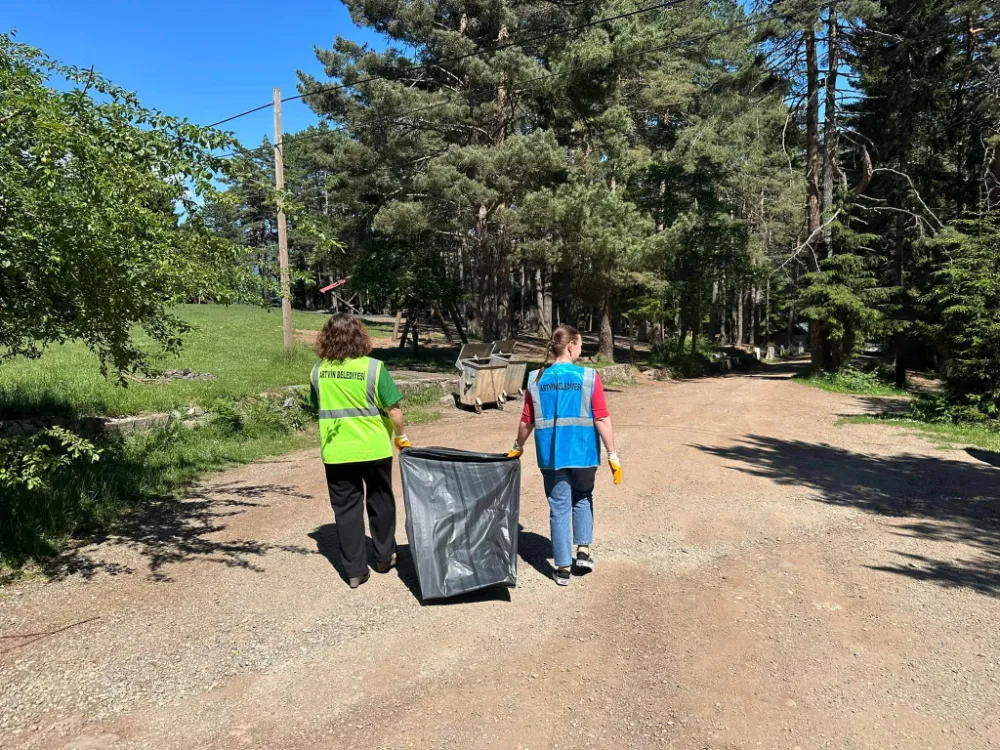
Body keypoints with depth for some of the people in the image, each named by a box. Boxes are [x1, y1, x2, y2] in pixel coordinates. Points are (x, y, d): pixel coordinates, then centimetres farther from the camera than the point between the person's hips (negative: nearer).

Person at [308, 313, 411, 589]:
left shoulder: (319, 371, -3)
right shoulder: (373, 368, -14)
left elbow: (316, 406, 10)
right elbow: (394, 411, -12)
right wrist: (401, 437, 4)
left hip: (336, 452, 2)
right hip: (373, 449, -2)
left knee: (345, 507, 11)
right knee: (380, 503, 18)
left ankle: (355, 571, 14)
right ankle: (384, 557, 32)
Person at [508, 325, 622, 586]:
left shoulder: (536, 379, -1)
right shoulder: (589, 377, -8)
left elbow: (527, 421, 3)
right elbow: (602, 419, -11)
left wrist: (517, 447, 19)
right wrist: (612, 455, -6)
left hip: (551, 454, 1)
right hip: (583, 452, -1)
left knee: (559, 508, 9)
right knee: (583, 499, 23)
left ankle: (563, 567, 14)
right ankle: (583, 551, 17)